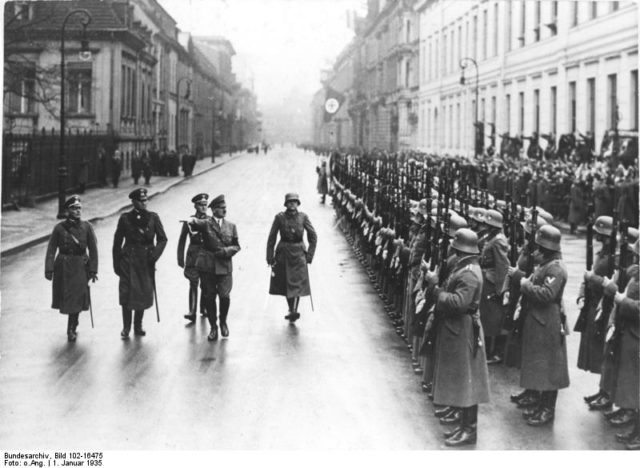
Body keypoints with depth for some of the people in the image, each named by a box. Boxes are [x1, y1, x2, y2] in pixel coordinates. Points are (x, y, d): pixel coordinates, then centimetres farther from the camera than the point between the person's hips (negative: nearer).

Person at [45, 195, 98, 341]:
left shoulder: (87, 227, -3)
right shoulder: (59, 228, -4)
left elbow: (93, 249, -1)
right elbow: (51, 250, -3)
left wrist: (93, 270, -5)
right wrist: (49, 269, -9)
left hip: (80, 267, 0)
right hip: (63, 267, 0)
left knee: (77, 298, -2)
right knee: (65, 296, 9)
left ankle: (71, 329, 13)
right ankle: (72, 327, 33)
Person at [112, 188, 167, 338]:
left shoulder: (153, 217, 2)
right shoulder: (125, 218, 0)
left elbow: (162, 239, 5)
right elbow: (117, 242, 3)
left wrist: (154, 255, -9)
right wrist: (116, 264, 1)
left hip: (146, 261, 1)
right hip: (128, 260, -1)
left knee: (144, 295, 6)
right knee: (126, 294, -4)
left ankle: (138, 326, 21)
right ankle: (126, 327, 8)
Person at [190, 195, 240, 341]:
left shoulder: (231, 226, 12)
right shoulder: (206, 223, 1)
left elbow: (236, 245, 14)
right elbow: (197, 223, -22)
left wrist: (227, 251, -7)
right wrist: (192, 221, -46)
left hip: (224, 266, 1)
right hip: (207, 265, -1)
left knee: (225, 296, -9)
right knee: (209, 297, 3)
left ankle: (223, 322, 18)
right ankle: (213, 327, 19)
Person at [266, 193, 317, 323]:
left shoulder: (303, 217, -3)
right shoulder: (279, 217, -4)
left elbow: (313, 237, 4)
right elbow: (271, 238, 2)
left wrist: (309, 256, -1)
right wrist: (270, 257, 0)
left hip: (298, 253, -1)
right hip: (283, 253, 1)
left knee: (298, 282, -9)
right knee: (285, 283, 6)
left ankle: (294, 311, -12)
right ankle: (291, 310, 19)